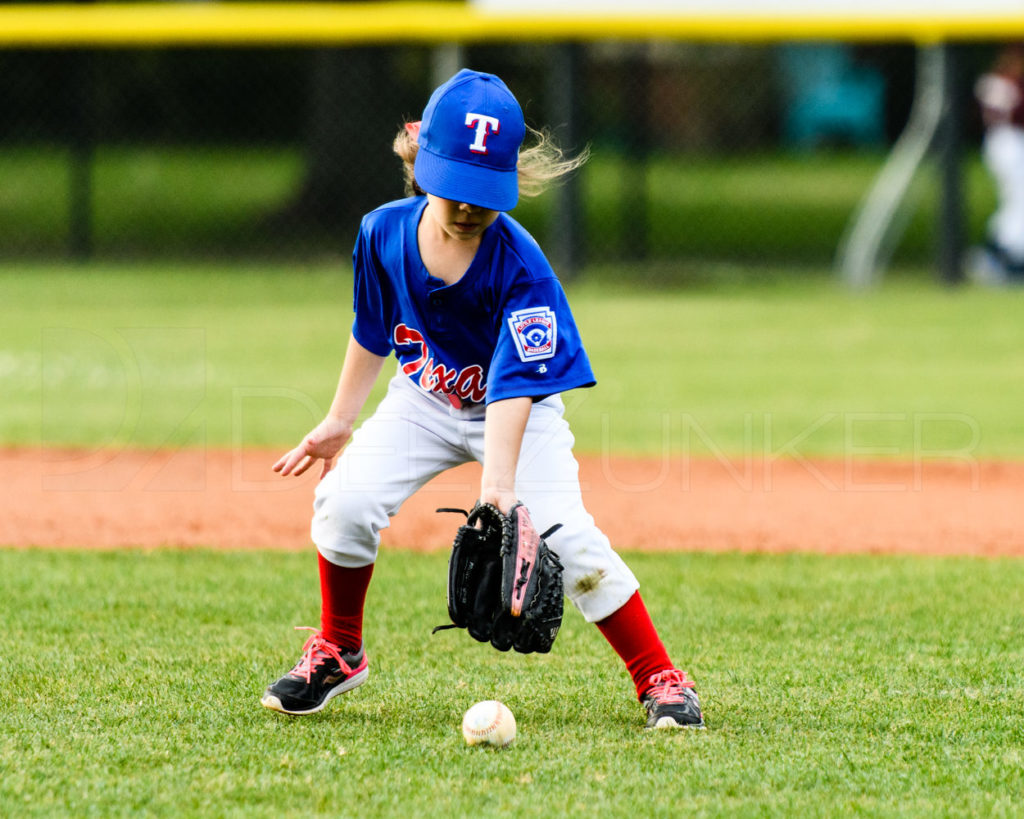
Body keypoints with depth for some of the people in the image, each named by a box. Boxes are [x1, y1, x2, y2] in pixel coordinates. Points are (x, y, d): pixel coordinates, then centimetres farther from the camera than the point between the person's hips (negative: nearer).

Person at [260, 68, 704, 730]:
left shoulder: (520, 267, -30)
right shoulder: (385, 233, -16)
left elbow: (513, 387, -35)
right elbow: (374, 333, 4)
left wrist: (498, 484, -46)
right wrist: (340, 421, 9)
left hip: (519, 410, -3)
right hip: (424, 401, 3)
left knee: (564, 536, -22)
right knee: (345, 499, -19)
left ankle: (660, 680, -8)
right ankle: (337, 653, 5)